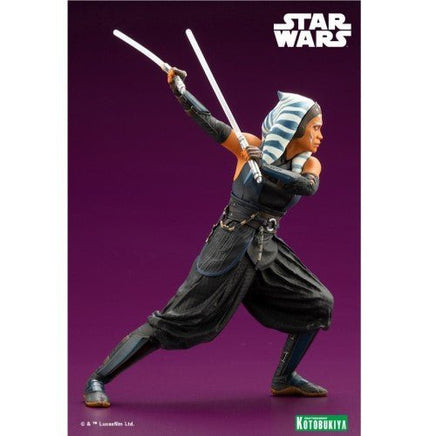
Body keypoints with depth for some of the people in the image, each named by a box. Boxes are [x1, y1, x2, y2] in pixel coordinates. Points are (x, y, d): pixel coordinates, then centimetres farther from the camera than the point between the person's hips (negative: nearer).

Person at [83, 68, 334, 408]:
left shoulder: (310, 164, 3)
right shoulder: (252, 147, -7)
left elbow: (308, 186, -19)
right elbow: (208, 121, -13)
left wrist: (266, 167, -28)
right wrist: (178, 88, -22)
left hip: (267, 250, 6)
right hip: (229, 248, -6)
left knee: (319, 304, 6)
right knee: (173, 321, -8)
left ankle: (284, 379, 21)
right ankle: (97, 381, -1)